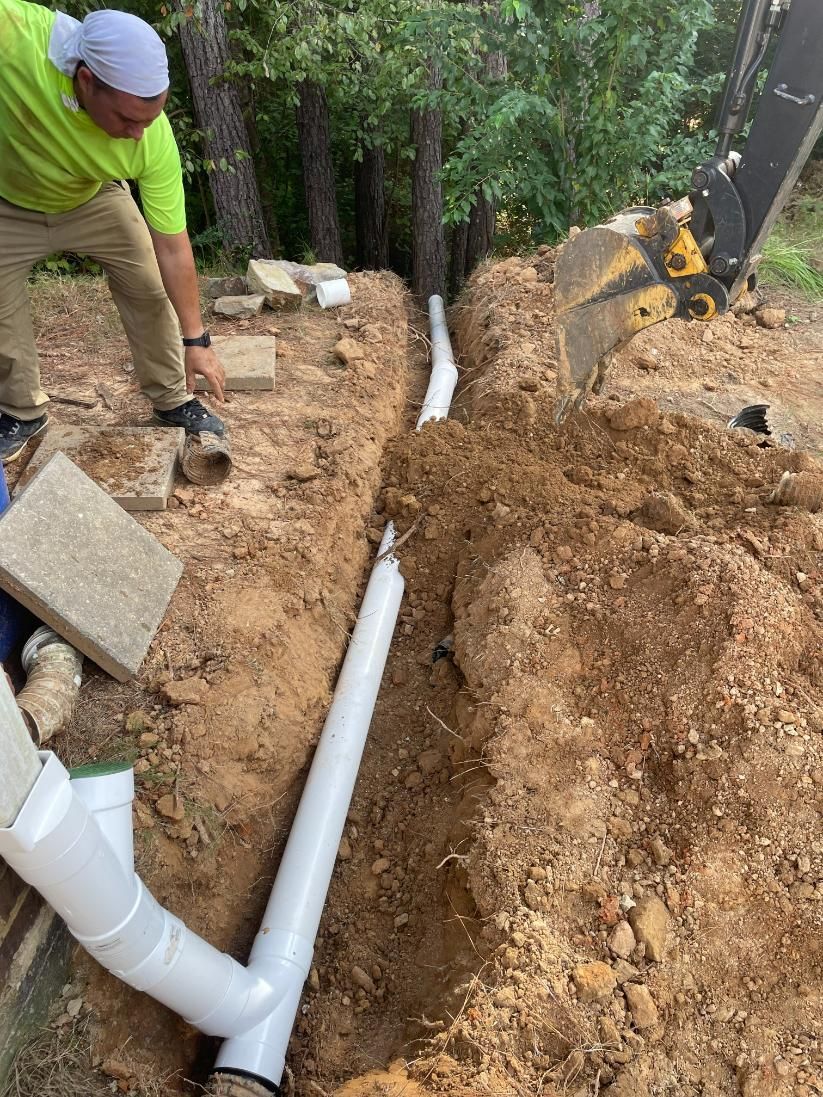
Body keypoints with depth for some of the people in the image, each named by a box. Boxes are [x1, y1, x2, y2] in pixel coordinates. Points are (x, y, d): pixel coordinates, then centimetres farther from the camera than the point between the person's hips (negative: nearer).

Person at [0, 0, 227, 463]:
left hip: (95, 200, 1)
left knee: (149, 289, -4)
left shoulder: (155, 140, -35)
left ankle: (173, 400, 14)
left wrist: (195, 338, -24)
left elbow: (172, 248, -27)